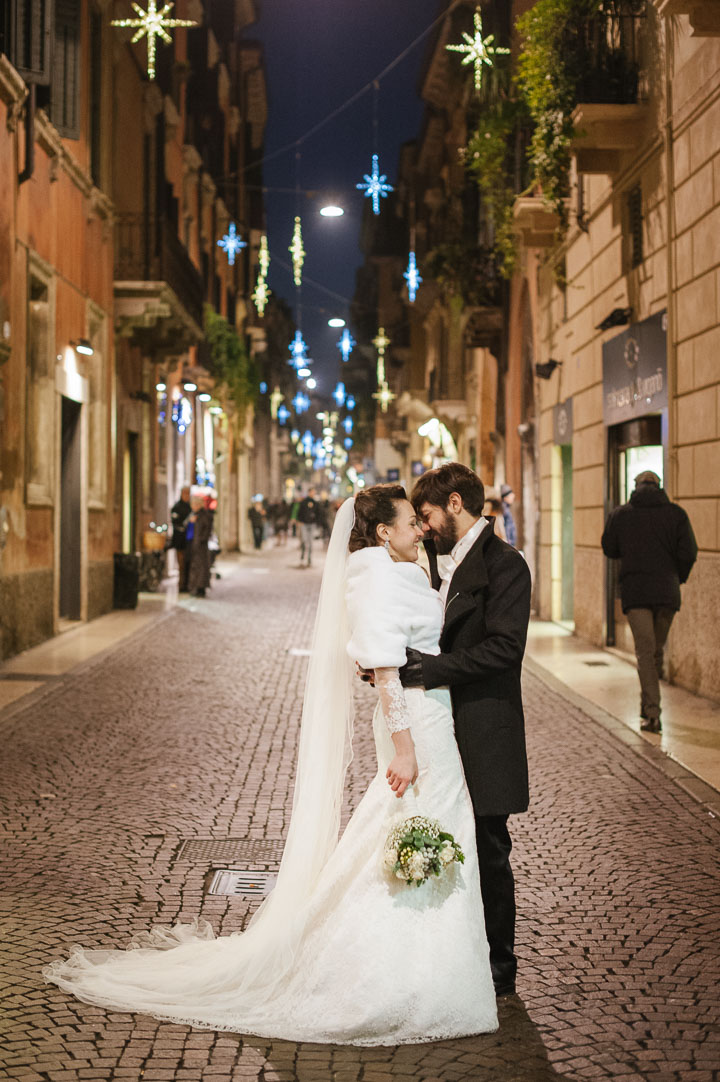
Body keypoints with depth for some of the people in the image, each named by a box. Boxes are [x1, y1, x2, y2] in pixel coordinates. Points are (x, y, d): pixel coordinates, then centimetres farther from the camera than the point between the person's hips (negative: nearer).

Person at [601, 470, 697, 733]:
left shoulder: (619, 514, 3)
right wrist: (678, 578, 14)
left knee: (645, 650, -4)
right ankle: (648, 705, 26)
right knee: (657, 650, 16)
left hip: (634, 590, -1)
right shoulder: (676, 514, 3)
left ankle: (652, 713, -15)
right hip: (667, 592, 1)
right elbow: (688, 553, -2)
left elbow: (610, 550, 12)